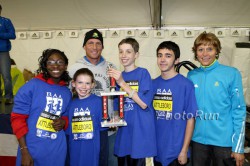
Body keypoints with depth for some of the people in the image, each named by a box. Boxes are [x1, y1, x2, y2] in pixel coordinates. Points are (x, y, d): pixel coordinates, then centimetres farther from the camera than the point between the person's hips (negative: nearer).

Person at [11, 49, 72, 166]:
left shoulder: (67, 92, 6)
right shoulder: (32, 86, -8)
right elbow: (18, 118, -8)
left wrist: (64, 122, -5)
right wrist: (24, 151, -13)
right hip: (32, 149, -4)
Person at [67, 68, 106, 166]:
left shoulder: (98, 101, -6)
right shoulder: (72, 104, 6)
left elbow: (102, 125, -2)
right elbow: (68, 129, 11)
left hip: (93, 150, -3)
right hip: (75, 150, 4)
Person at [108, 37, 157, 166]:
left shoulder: (143, 73, -7)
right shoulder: (118, 76, 8)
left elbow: (144, 104, -17)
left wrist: (122, 83, -19)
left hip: (140, 132, -5)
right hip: (124, 132, 5)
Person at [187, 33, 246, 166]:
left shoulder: (232, 74, -8)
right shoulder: (191, 75, 1)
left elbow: (239, 111, -8)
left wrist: (238, 147, -10)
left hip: (224, 141, -3)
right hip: (198, 139, 3)